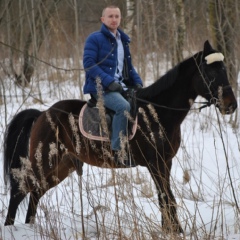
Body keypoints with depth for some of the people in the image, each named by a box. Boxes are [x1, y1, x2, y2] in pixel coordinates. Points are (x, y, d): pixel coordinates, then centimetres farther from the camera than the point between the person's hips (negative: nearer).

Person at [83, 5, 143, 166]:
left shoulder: (123, 41, 19)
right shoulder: (95, 39, -3)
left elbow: (128, 66, 25)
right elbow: (89, 64, -13)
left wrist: (137, 82, 5)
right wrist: (109, 82, -21)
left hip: (121, 86, 8)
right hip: (100, 87, -8)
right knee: (124, 106, -33)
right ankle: (118, 150, -29)